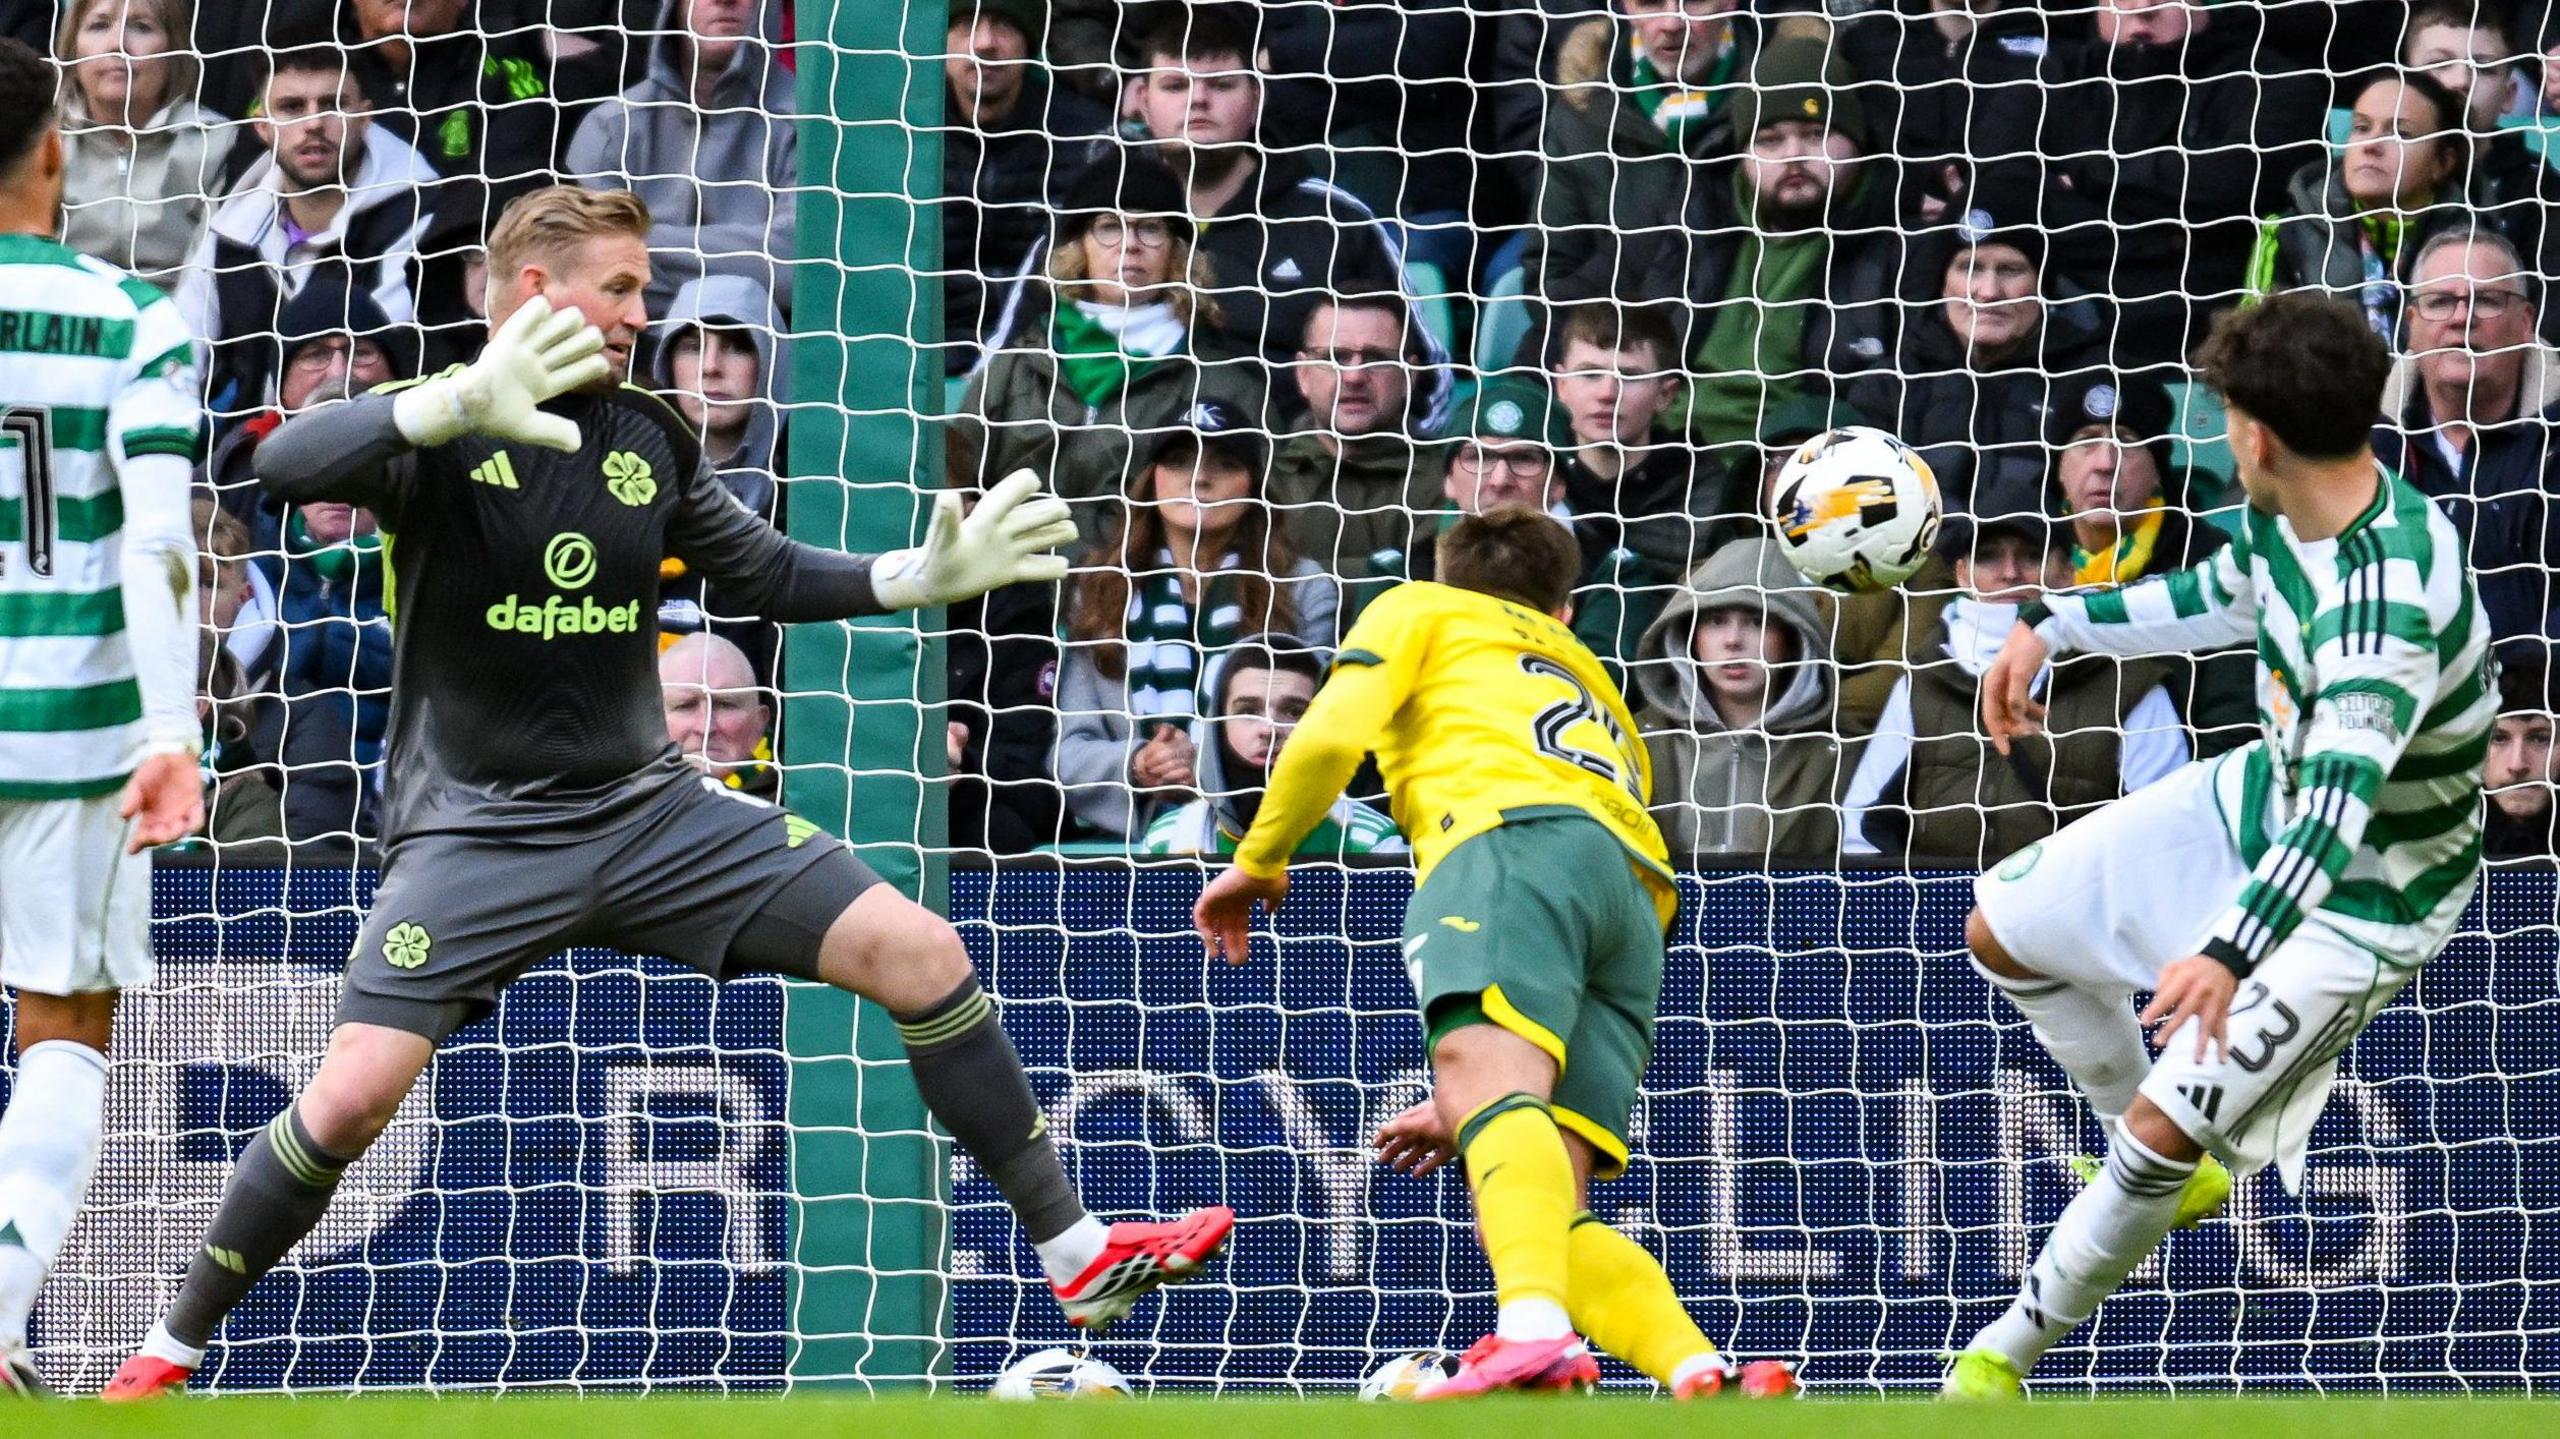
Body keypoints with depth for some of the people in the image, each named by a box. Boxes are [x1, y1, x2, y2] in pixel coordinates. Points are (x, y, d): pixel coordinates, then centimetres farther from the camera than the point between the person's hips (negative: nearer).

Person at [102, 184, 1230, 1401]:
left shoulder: (650, 438, 5)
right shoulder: (441, 433, -10)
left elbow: (772, 575, 18)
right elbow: (285, 466, -31)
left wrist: (925, 575, 2)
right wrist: (464, 402, -46)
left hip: (651, 811, 5)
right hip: (476, 832, -5)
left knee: (920, 953, -6)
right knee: (353, 1095, -21)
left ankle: (1077, 1256, 4)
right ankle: (173, 1348, 0)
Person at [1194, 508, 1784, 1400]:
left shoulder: (1420, 610, 28)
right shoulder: (1599, 689, 44)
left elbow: (1335, 732, 8)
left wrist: (1258, 862, 23)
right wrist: (1477, 1111, 45)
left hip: (1513, 833, -6)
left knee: (1485, 1077, -30)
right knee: (1542, 1212, -5)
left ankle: (1535, 1332, -59)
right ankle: (1701, 1376, -32)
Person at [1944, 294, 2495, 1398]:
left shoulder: (2384, 609, -39)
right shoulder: (2292, 516, -11)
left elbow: (2335, 814, -48)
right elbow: (2223, 598, 14)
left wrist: (2232, 951, -60)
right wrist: (2052, 626, 14)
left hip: (2363, 896, -9)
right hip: (2263, 800, 9)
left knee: (2164, 1128, -17)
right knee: (2004, 930, 15)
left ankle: (2011, 1348, 5)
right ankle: (2168, 1174, 35)